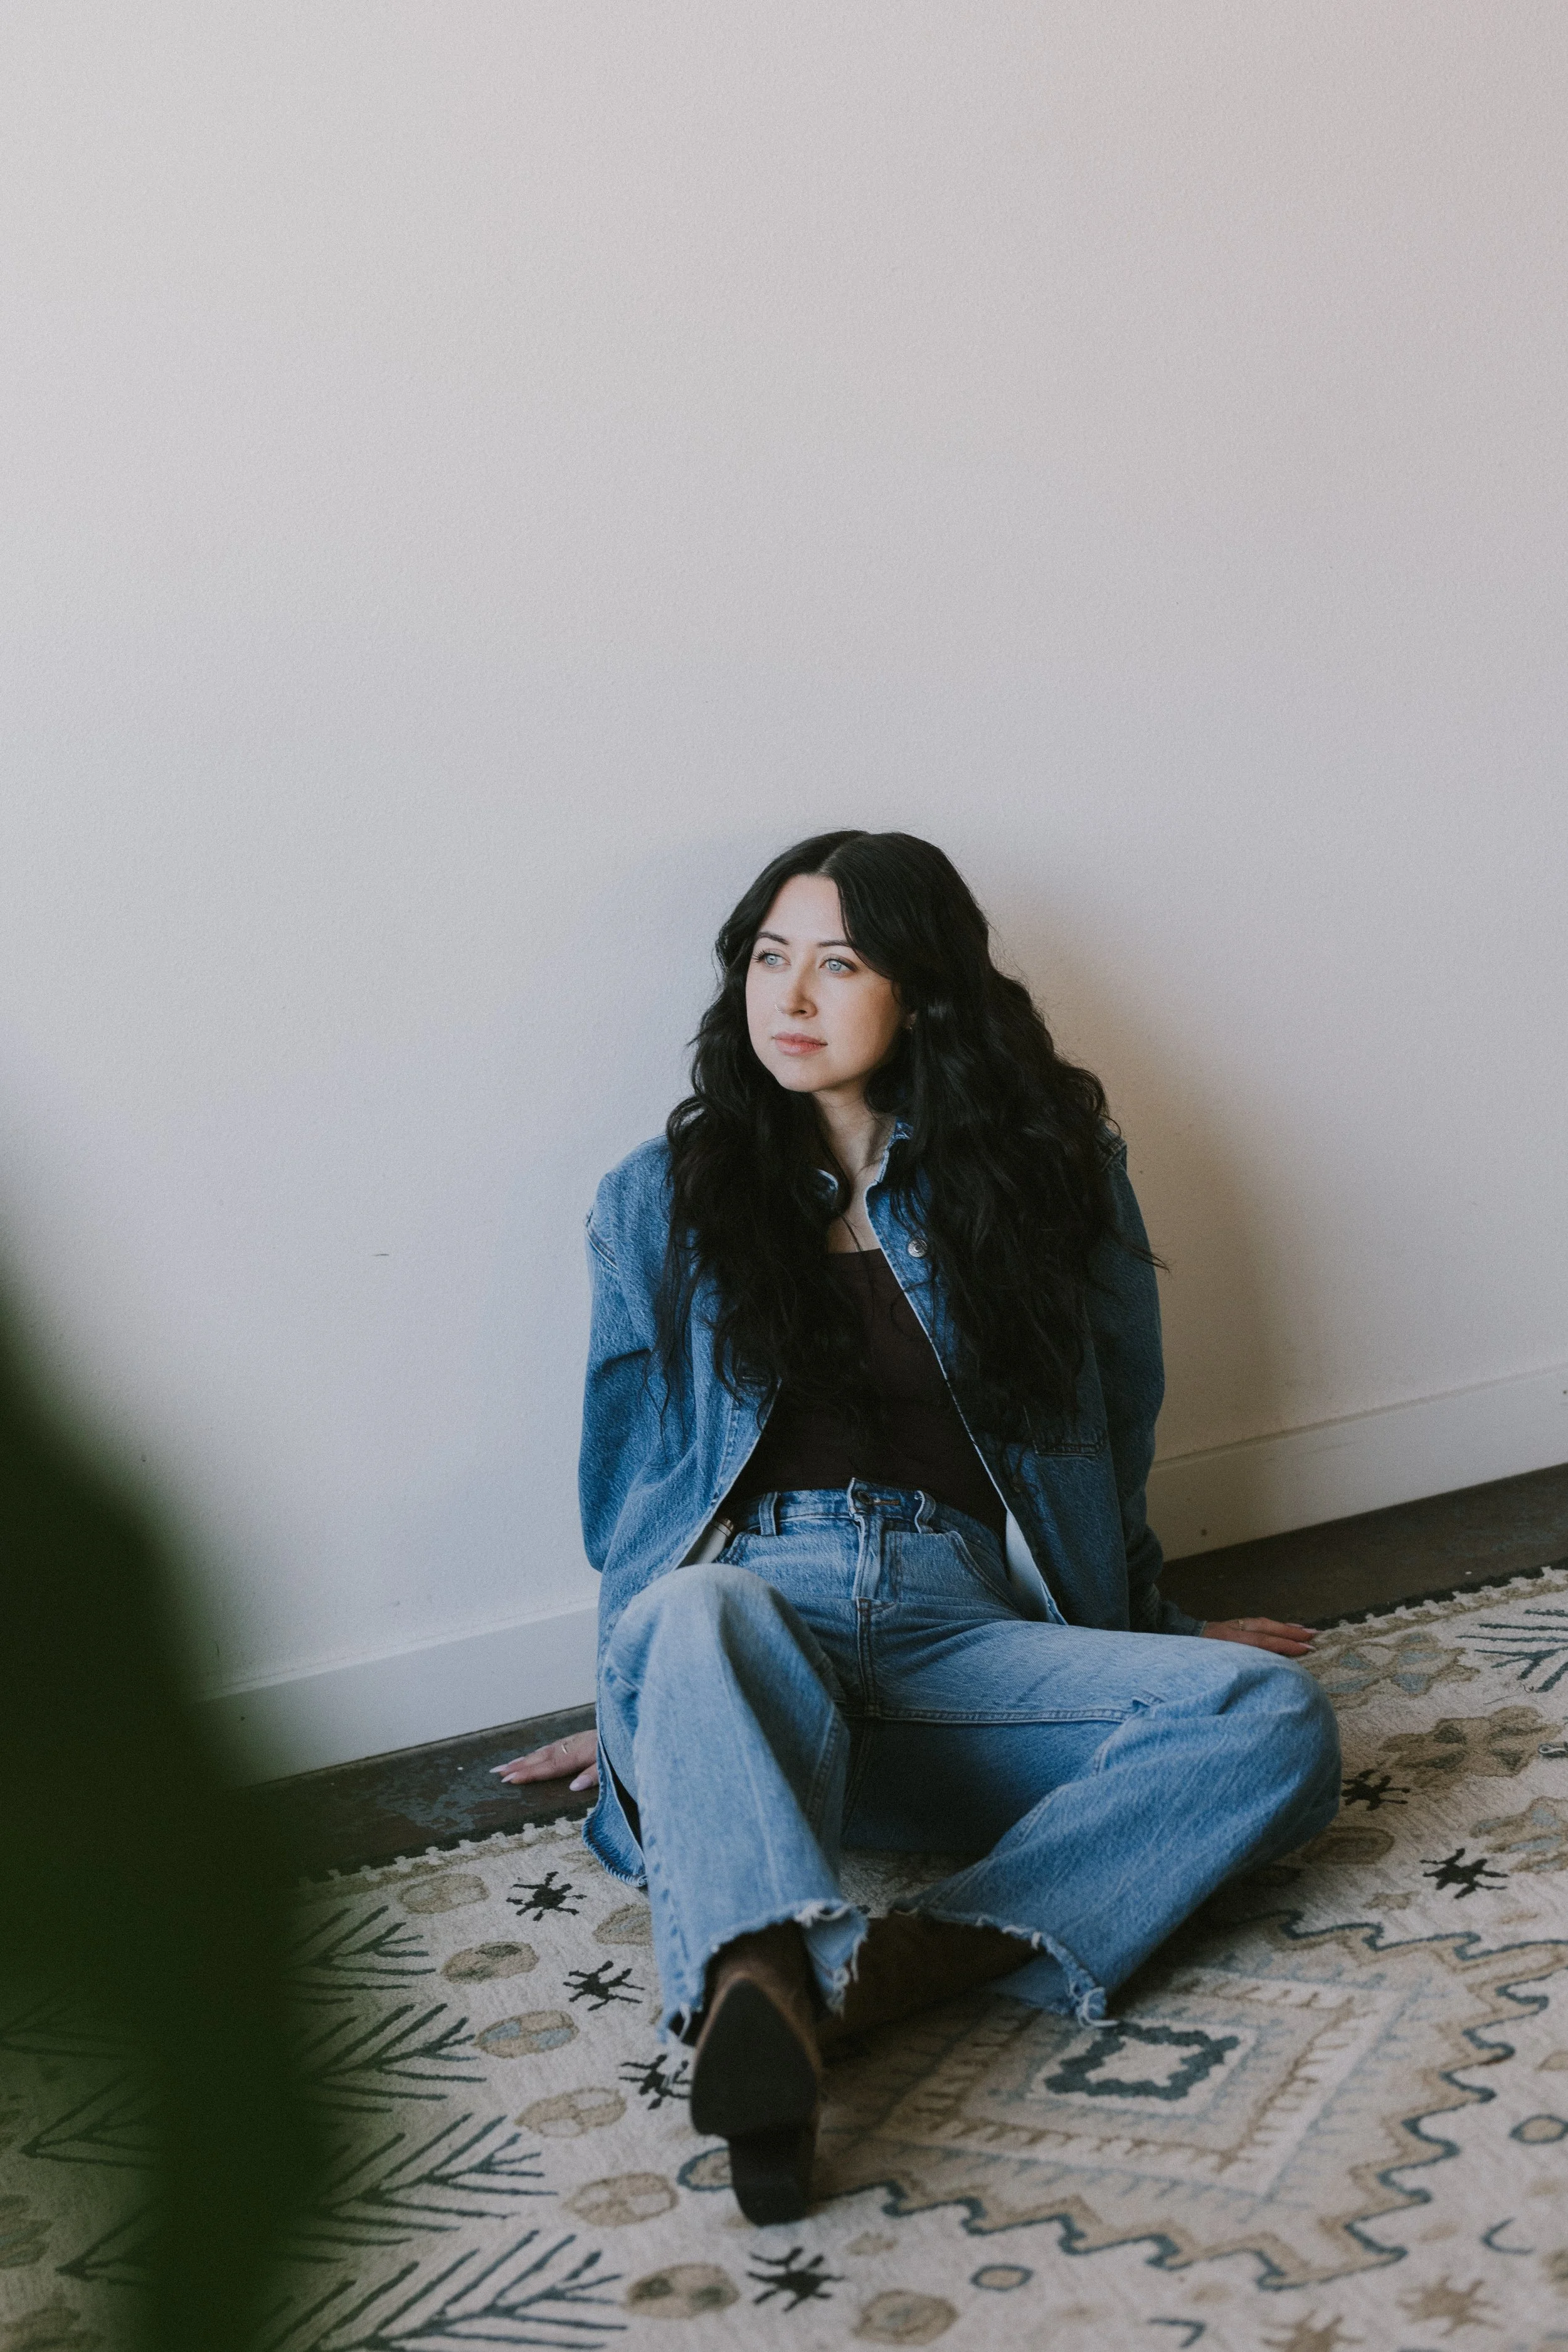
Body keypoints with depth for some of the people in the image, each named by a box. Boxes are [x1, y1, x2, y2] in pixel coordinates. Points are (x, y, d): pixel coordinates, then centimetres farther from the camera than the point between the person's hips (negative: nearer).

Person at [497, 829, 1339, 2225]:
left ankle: (912, 1964, -44)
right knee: (697, 1618, -39)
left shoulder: (1045, 1172, 15)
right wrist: (640, 1699, 20)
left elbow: (1104, 1443, 23)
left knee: (1270, 1711, -28)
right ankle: (765, 1991, -65)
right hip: (757, 1597, -1)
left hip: (967, 1627, 1)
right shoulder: (663, 1200, 16)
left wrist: (1153, 1633, 27)